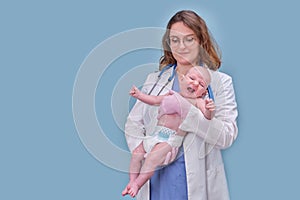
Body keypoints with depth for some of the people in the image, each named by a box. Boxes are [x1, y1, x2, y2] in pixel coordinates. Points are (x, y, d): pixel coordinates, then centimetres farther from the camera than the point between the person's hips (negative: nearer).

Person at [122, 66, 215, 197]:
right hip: (157, 134, 7)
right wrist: (139, 95, 18)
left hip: (172, 138, -7)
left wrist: (209, 110, -36)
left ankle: (138, 184, -14)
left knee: (153, 156, -24)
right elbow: (155, 100, 25)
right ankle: (132, 181, 12)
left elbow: (206, 117, -15)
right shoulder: (172, 95, 14)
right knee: (137, 153, 5)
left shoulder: (197, 101, -2)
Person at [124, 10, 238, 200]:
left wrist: (187, 111, -22)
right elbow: (132, 125, 6)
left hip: (197, 182, -2)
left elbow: (227, 136, -11)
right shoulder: (154, 80, 9)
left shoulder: (220, 82, 0)